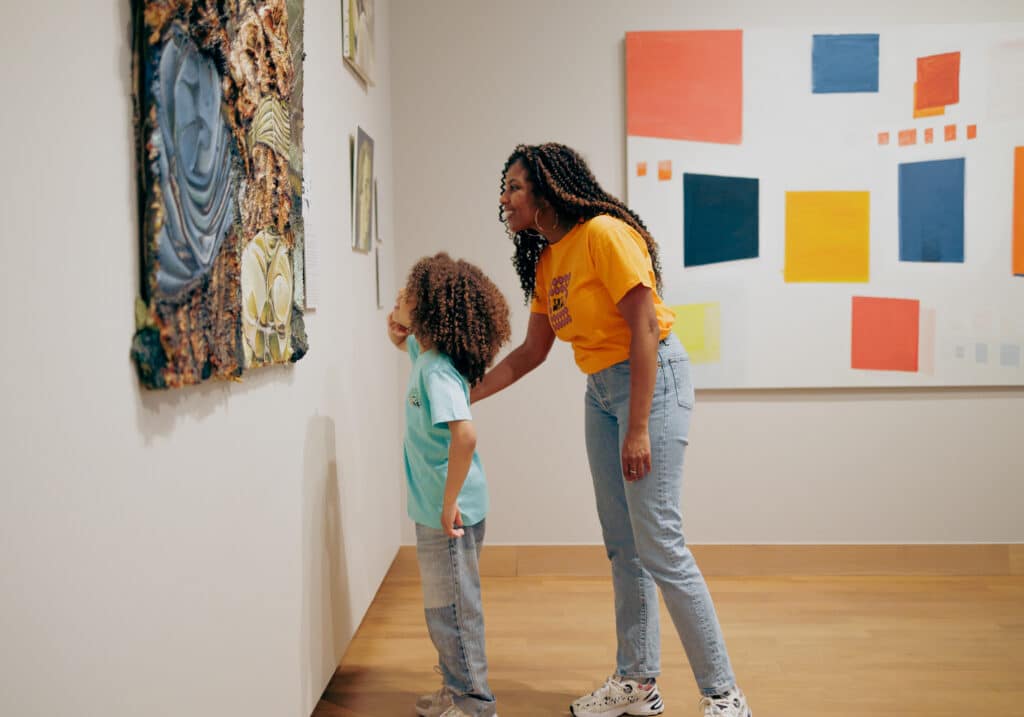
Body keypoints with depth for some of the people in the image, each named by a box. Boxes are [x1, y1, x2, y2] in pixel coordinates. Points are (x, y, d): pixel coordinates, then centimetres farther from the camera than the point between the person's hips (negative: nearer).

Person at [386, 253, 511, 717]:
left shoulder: (436, 372, -23)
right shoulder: (425, 353, 6)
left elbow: (464, 433, -36)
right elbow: (407, 343, 31)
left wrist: (449, 503, -30)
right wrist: (397, 332, 7)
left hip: (449, 511, -10)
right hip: (433, 508, 10)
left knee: (451, 608, 3)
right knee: (444, 606, 20)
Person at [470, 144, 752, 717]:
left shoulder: (605, 234, -16)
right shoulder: (545, 260, 11)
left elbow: (645, 329, -19)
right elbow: (532, 352, 17)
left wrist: (638, 429, -20)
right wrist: (465, 395, 13)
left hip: (652, 380, -9)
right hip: (601, 388, 9)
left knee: (659, 543, -9)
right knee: (622, 545, 11)